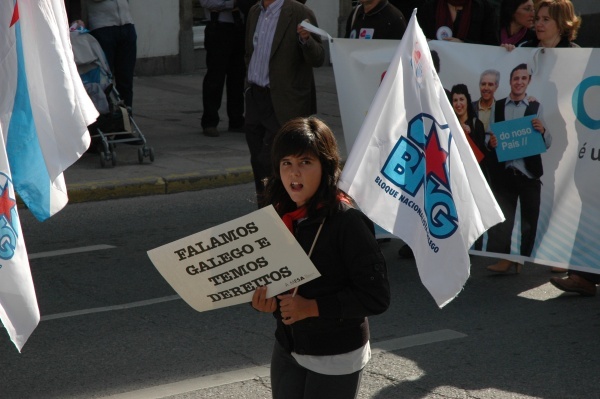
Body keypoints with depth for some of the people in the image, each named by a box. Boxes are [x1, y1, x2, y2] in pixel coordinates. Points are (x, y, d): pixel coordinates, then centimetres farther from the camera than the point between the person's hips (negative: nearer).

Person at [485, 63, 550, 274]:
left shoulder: (536, 107, 1)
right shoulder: (497, 106, 7)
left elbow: (548, 144, -1)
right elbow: (489, 136, 10)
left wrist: (542, 131, -22)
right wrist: (490, 142, -13)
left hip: (529, 172, -1)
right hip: (504, 171, 1)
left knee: (530, 219, 7)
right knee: (502, 217, 4)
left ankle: (525, 260, 20)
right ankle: (504, 258, 10)